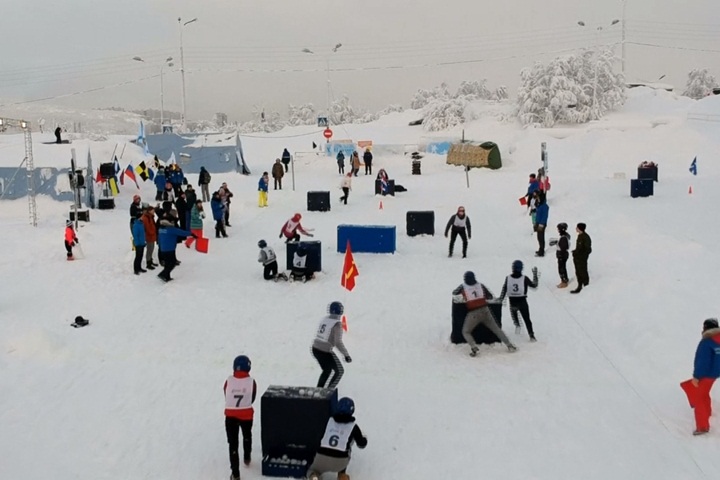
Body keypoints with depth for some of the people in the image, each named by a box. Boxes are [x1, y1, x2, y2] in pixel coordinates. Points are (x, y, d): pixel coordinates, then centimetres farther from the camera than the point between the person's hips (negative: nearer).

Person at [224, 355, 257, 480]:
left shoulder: (228, 381, -9)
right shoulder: (251, 382, -10)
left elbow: (226, 397, 4)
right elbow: (252, 399, 1)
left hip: (230, 415, -1)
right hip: (246, 415, 1)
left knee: (233, 443, 5)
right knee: (247, 436, 30)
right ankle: (246, 458, 50)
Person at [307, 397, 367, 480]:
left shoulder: (328, 421, 9)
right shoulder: (353, 427, 2)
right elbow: (362, 444, 14)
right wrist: (364, 437, 37)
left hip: (322, 458, 1)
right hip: (339, 462, 0)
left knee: (313, 470, 29)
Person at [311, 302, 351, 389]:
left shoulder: (324, 318, 3)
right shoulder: (337, 323, -17)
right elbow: (338, 342, -21)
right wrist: (346, 354, -15)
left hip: (315, 348, 7)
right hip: (325, 352, -7)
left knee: (327, 370, 27)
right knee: (339, 371, 14)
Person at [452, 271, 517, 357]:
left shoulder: (463, 287, 0)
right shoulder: (480, 285, 7)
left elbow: (454, 293, 18)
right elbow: (490, 296, 14)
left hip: (473, 313, -3)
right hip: (485, 311, 3)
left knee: (466, 332, 12)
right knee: (496, 329, 15)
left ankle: (473, 347, -11)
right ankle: (509, 345, 11)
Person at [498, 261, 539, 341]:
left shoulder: (508, 278, -8)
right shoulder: (524, 278, -12)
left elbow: (504, 290, -4)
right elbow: (534, 285, 2)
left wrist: (500, 299, 7)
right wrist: (535, 274, 10)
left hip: (512, 302, 1)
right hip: (522, 302, -1)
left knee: (513, 313, 33)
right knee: (527, 319, 12)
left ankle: (517, 324, 11)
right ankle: (531, 335, 10)